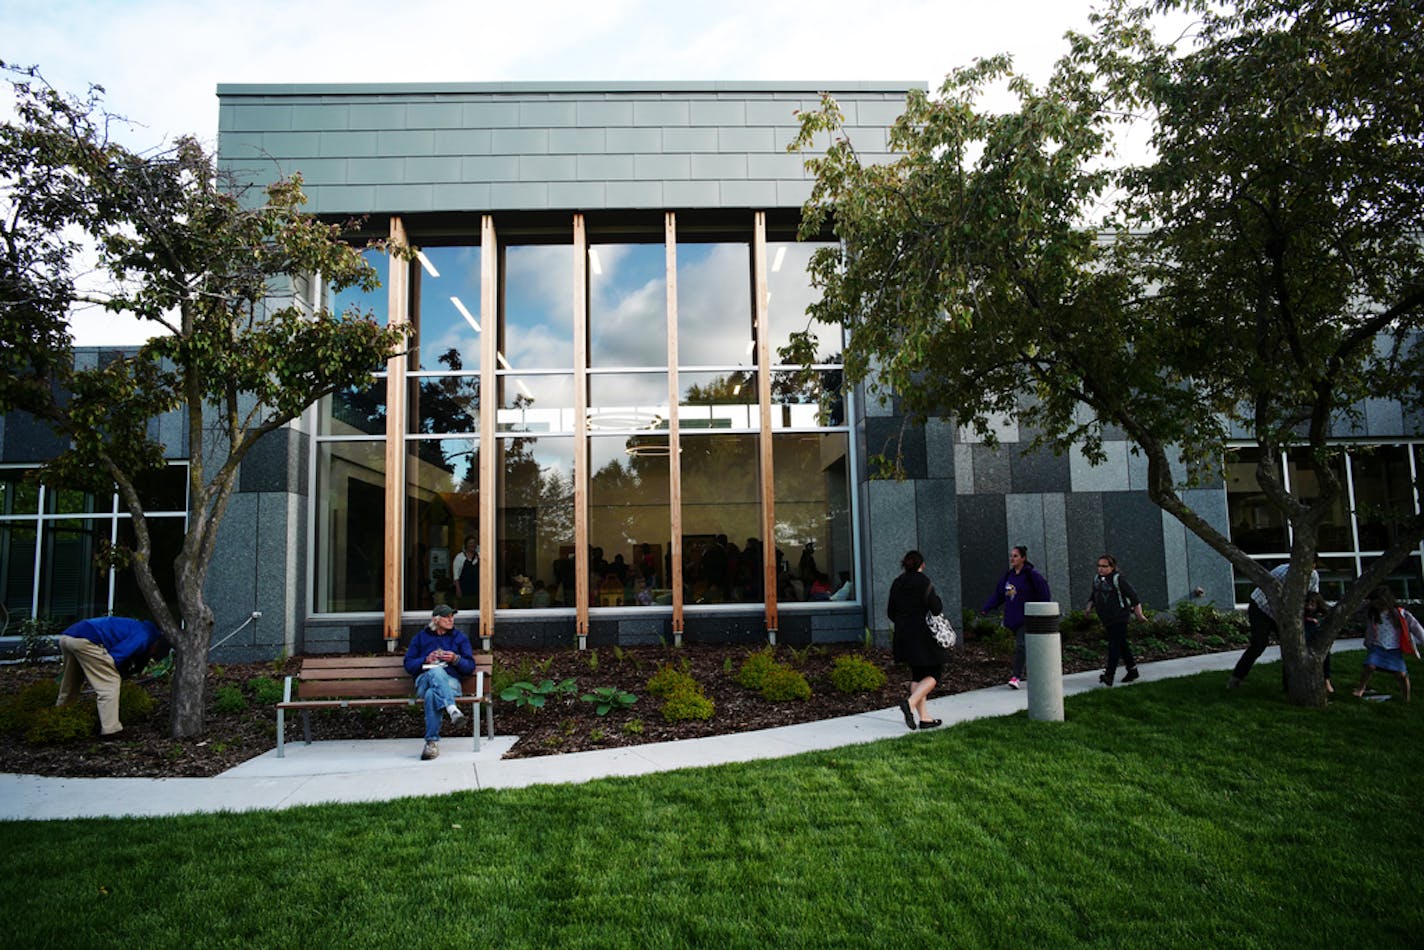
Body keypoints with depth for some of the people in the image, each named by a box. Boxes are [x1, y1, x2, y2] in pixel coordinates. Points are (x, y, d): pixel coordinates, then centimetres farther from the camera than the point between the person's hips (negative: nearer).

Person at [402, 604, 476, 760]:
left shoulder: (460, 638, 21)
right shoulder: (420, 637, 22)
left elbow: (470, 667, 12)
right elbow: (408, 665, 13)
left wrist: (456, 659, -8)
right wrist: (426, 660, -5)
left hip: (450, 681, 0)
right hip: (424, 680, 0)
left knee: (432, 694, -37)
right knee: (436, 671, -39)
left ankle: (432, 742, -40)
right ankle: (452, 709, -59)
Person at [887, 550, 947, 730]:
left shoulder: (897, 584, 6)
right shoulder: (924, 582, -12)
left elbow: (890, 612, 8)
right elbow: (937, 609, -13)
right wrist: (936, 598, 7)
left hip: (903, 636, 7)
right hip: (923, 636, -7)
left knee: (917, 674, 14)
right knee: (934, 673, 3)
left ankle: (924, 717, 15)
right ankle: (910, 703, -16)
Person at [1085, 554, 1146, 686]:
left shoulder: (1117, 580, -12)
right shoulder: (1096, 579, 9)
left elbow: (1133, 596, -10)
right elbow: (1094, 596, 23)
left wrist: (1139, 614, -13)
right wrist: (1090, 606, 5)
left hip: (1119, 618, -8)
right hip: (1106, 619, 8)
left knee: (1114, 645, -13)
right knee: (1122, 645, 16)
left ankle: (1109, 675, -19)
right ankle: (1132, 670, 29)